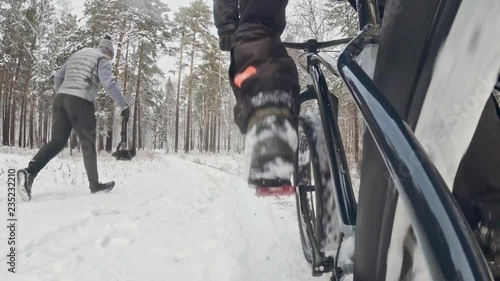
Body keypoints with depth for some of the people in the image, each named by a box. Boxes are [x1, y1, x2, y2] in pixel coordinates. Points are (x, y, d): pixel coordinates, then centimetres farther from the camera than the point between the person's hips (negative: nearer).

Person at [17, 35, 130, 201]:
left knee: (56, 142, 4)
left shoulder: (77, 55, 26)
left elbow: (58, 78, 26)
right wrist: (124, 106, -16)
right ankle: (94, 184, 15)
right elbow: (108, 83, -17)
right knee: (88, 144, 4)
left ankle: (29, 172, -19)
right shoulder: (102, 59, 1)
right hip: (81, 103, -7)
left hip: (60, 100, 7)